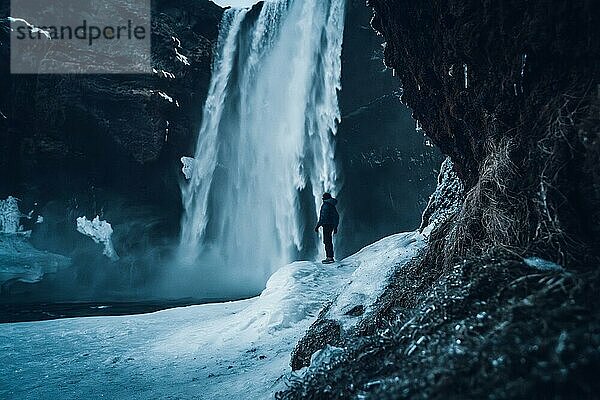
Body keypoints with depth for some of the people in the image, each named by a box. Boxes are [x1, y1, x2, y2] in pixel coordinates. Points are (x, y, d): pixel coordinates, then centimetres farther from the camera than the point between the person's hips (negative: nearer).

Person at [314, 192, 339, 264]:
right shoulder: (332, 206, 16)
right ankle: (329, 257, 18)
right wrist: (335, 227, 27)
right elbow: (337, 216, 21)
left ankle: (330, 258, -12)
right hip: (331, 225, 9)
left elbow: (323, 217, -19)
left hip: (326, 225, -9)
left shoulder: (325, 205, -11)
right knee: (328, 241, 14)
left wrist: (317, 226, -16)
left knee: (327, 241, -9)